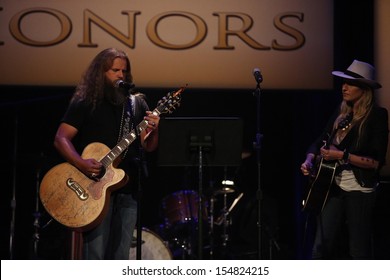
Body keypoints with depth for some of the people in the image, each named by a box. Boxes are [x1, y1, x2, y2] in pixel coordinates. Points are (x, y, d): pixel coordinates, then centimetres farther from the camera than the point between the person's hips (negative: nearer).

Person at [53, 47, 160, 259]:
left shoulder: (137, 104, 12)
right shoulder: (85, 103, 0)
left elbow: (147, 147, 9)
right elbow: (61, 138, -5)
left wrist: (153, 131, -14)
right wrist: (81, 163, -22)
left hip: (127, 191, 4)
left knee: (120, 259, 7)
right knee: (95, 257, -8)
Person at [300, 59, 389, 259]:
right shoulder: (341, 113, 9)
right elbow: (320, 143, 17)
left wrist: (342, 156, -20)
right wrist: (309, 161, -3)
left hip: (360, 190, -5)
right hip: (333, 186, 5)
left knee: (359, 253, 3)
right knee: (322, 247, 0)